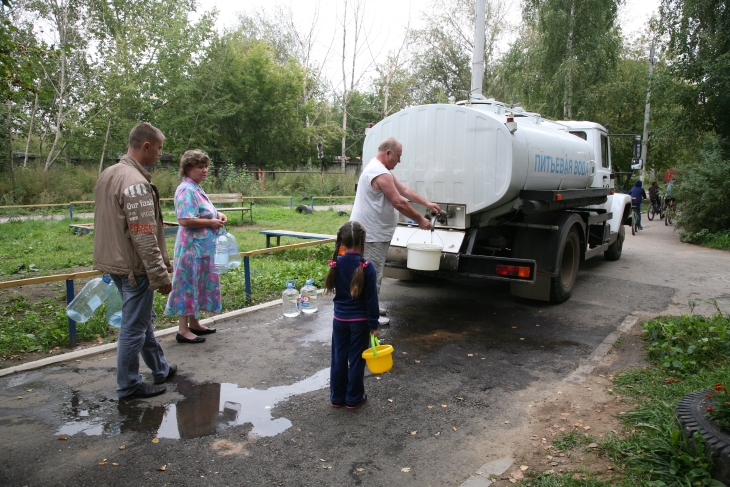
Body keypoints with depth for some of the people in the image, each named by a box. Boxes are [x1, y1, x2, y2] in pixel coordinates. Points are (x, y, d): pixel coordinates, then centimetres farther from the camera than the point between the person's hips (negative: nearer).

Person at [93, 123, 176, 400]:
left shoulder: (108, 175, 9)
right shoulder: (136, 183, -22)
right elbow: (144, 237, -24)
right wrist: (161, 275, -19)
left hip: (115, 261, 10)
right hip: (134, 266, -10)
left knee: (142, 318, 21)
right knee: (134, 327, 3)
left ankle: (160, 369, 36)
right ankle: (129, 386, 17)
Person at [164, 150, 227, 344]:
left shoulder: (196, 188, 14)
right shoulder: (186, 190, -17)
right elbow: (185, 220, -27)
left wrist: (217, 215, 7)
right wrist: (211, 222, -17)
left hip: (203, 248, 10)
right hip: (192, 247, -10)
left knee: (199, 285, 17)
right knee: (189, 286, -3)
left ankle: (194, 324, 29)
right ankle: (183, 330, 5)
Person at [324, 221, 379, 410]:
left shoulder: (336, 263, -7)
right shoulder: (366, 267, -17)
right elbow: (371, 299, -14)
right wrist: (374, 324, -5)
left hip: (339, 319, 3)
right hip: (360, 321, -3)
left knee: (338, 358, 14)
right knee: (356, 360, 9)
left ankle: (337, 397, 24)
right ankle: (354, 398, 20)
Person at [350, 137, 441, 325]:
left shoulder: (380, 169, 15)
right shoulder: (380, 173, -21)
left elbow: (404, 190, 16)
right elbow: (399, 203, -23)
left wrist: (427, 203, 9)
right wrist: (420, 220, -13)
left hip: (372, 232, 11)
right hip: (372, 234, -11)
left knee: (371, 273, 19)